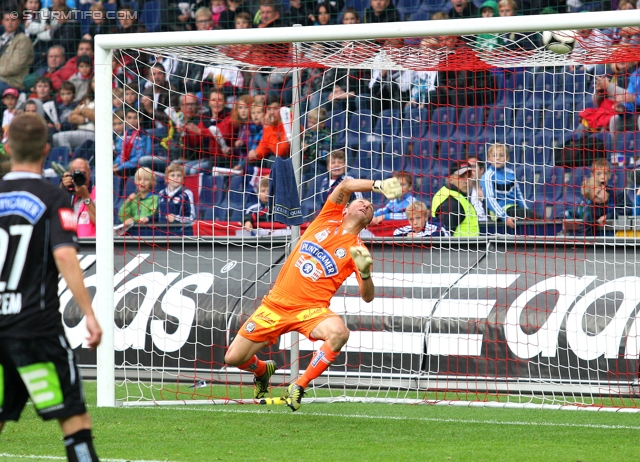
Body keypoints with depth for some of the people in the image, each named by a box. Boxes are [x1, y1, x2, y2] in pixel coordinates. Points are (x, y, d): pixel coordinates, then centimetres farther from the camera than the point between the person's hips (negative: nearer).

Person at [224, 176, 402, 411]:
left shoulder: (357, 249, 3)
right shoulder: (328, 218, 8)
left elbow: (367, 297, -6)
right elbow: (345, 186, -8)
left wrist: (365, 272, -25)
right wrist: (377, 185, -21)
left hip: (310, 309, -2)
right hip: (276, 303, 2)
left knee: (339, 332, -36)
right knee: (233, 358, -3)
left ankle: (299, 387, -17)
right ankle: (262, 370, 35)